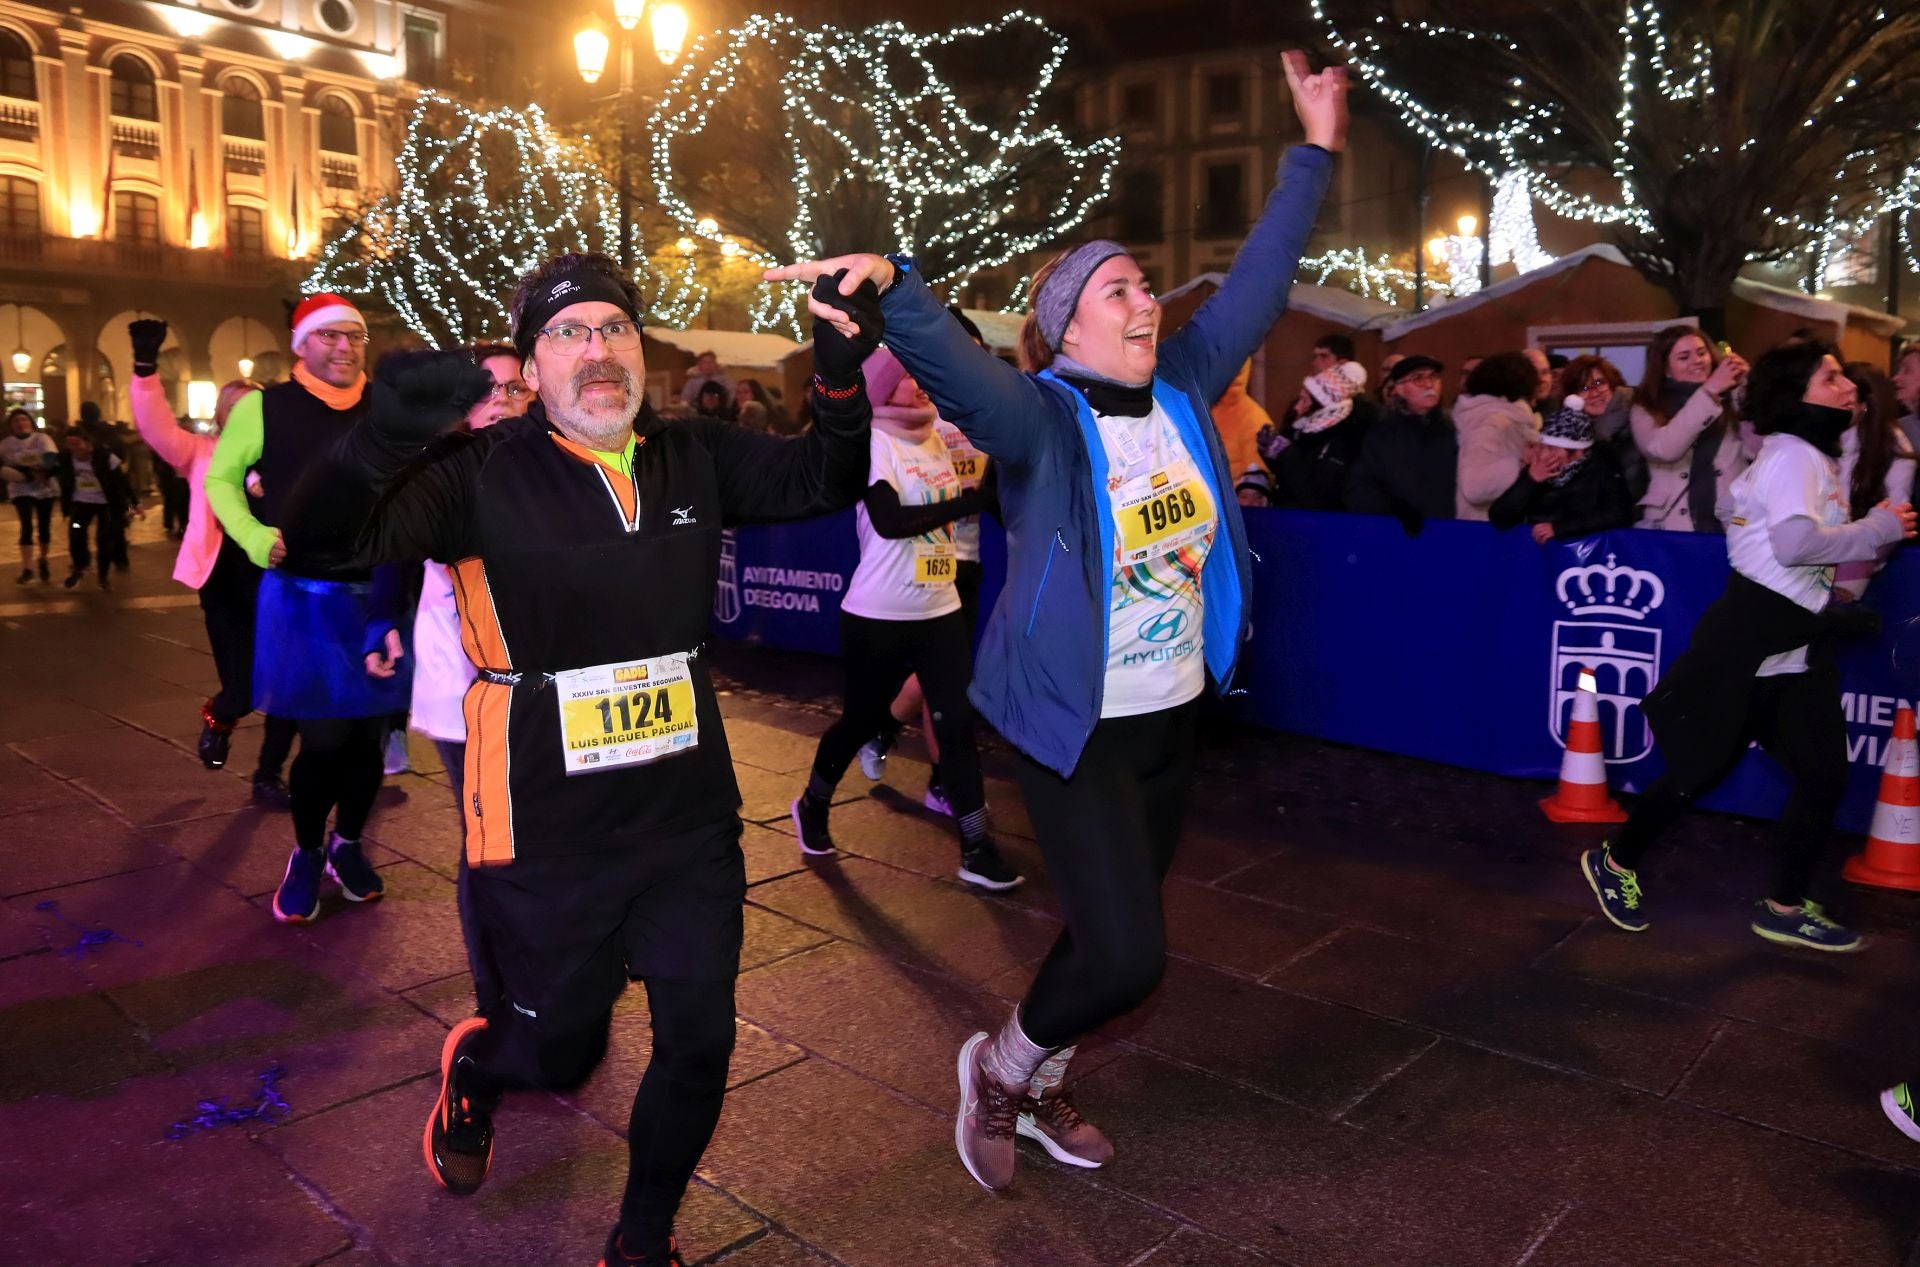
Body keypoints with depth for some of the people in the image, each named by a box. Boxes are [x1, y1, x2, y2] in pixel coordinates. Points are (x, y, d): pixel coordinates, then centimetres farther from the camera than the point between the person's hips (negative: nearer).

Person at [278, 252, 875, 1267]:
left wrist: (842, 372, -11)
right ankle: (470, 1069, 55)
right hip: (547, 837, -3)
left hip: (690, 820, 4)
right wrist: (390, 429, -45)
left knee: (699, 1045, 11)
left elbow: (826, 480, 7)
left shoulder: (695, 458, 0)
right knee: (560, 1052, 15)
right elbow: (324, 535, -25)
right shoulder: (484, 472, -13)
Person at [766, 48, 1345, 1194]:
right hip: (1078, 726, -7)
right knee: (1125, 954, -10)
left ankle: (1042, 1088, 41)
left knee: (1115, 937, 17)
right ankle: (1000, 1066, 21)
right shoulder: (1040, 415, -14)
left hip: (1176, 714, 7)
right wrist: (890, 282, -52)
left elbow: (1259, 284, 10)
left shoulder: (1181, 389, 4)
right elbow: (951, 361, -33)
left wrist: (1314, 156, 11)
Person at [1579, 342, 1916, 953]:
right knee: (1700, 768, 0)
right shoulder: (1793, 452, -13)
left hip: (1799, 643, 9)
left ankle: (1786, 907, 18)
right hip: (1751, 639, -9)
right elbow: (1796, 542, -28)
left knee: (1824, 775, 5)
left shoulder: (1816, 456, 17)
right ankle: (1614, 862, 18)